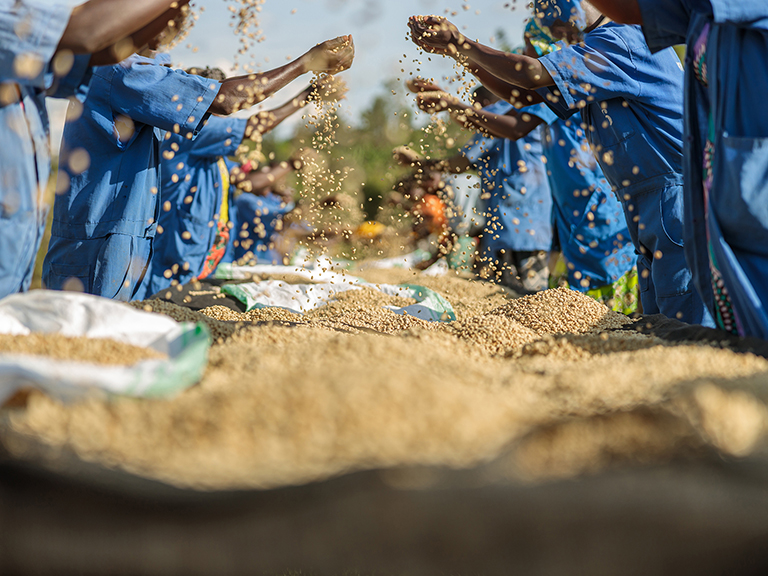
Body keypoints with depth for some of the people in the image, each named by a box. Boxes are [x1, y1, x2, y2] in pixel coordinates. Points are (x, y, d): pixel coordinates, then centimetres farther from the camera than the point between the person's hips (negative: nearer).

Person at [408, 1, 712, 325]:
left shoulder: (621, 40, -12)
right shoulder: (597, 48, 19)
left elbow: (532, 75, -18)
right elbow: (525, 96, 20)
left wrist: (462, 44, -7)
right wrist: (458, 51, 12)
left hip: (673, 197, -10)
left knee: (686, 328, -13)